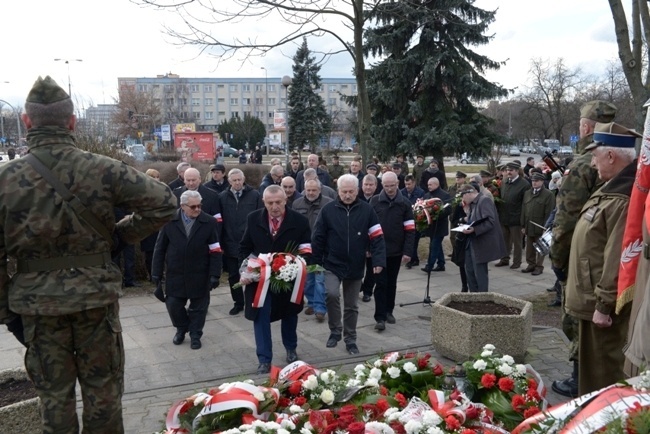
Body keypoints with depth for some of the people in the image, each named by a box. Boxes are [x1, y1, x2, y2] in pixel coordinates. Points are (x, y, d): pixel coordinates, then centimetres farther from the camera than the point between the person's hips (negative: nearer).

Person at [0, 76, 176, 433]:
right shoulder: (101, 169, -10)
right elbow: (163, 202, -9)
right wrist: (121, 233, 1)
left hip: (36, 301, 1)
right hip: (95, 295, -1)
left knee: (54, 394, 15)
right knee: (103, 389, 15)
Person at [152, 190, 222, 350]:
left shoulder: (209, 222, -7)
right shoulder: (170, 221, -5)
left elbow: (215, 251, -7)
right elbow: (160, 248, 1)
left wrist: (215, 274, -11)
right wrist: (157, 272, -1)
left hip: (199, 275, -1)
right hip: (175, 274, 1)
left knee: (198, 306, 9)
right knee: (173, 304, 7)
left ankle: (195, 334, 29)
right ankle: (181, 328, 34)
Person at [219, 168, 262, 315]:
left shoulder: (255, 195, -4)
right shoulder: (222, 197, 3)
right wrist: (221, 242, 0)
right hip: (230, 244, 3)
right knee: (233, 276, 12)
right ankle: (238, 303, 26)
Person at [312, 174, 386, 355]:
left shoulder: (366, 210, -4)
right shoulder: (328, 210, -6)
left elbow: (377, 237, -5)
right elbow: (318, 238, -2)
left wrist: (379, 261, -15)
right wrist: (316, 262, -3)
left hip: (355, 267, 2)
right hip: (332, 265, -1)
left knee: (351, 306, 12)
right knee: (331, 294, -22)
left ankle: (350, 340, 28)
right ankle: (335, 330, 2)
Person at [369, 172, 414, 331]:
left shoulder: (405, 204, -1)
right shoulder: (375, 201, -2)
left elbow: (410, 230, -3)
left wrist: (407, 251, -9)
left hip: (396, 251, 2)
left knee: (392, 283, 15)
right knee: (381, 283, -2)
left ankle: (389, 311, 29)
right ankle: (380, 317, 1)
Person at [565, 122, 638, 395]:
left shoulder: (624, 199, -24)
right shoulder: (612, 189, 11)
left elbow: (619, 259, -27)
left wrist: (604, 304, -22)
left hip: (604, 304, -11)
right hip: (593, 298, 11)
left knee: (605, 372, 3)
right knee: (592, 366, 22)